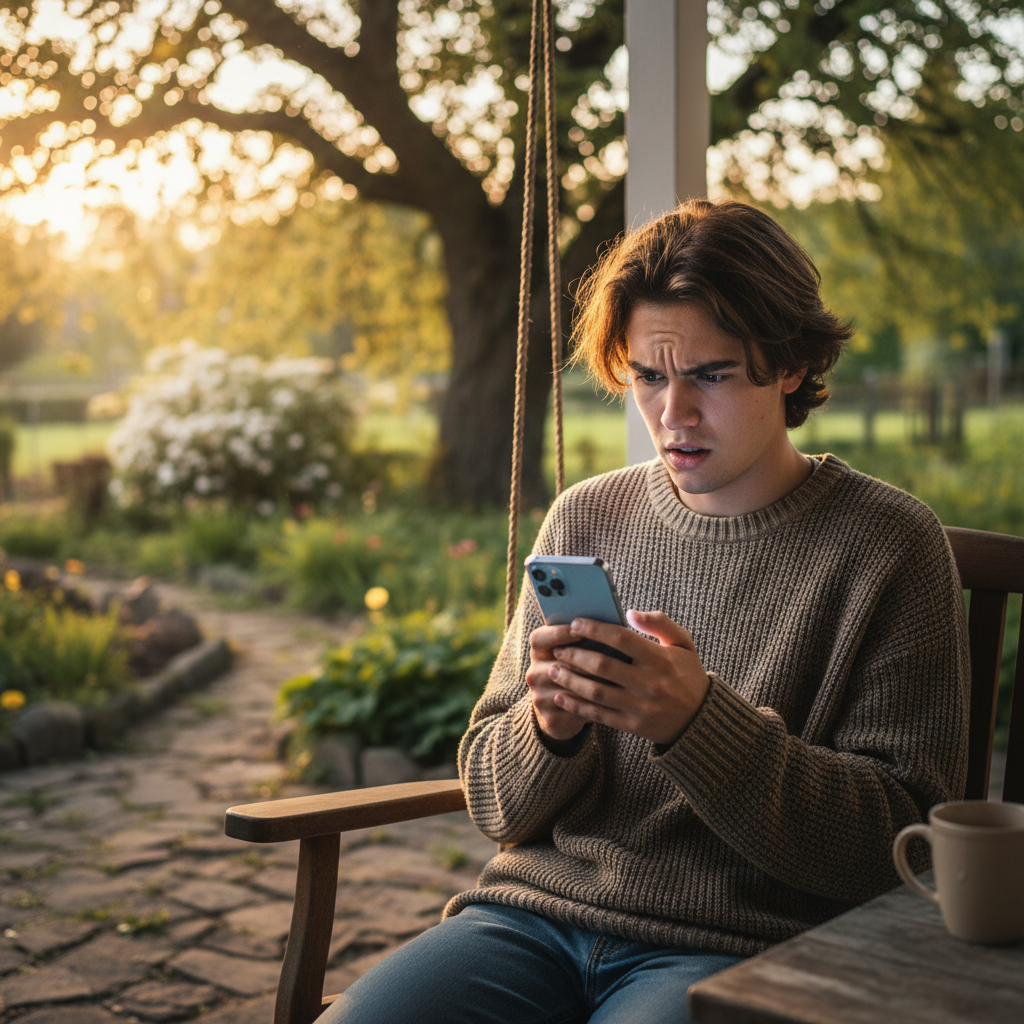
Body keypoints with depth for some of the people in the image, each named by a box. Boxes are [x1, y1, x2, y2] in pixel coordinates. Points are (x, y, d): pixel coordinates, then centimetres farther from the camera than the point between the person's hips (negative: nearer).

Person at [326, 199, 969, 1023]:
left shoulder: (887, 544, -3)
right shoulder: (585, 519, 8)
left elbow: (894, 844, -7)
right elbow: (494, 804, 11)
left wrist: (699, 723, -22)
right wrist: (549, 728, -14)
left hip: (734, 947, -2)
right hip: (537, 913, 3)